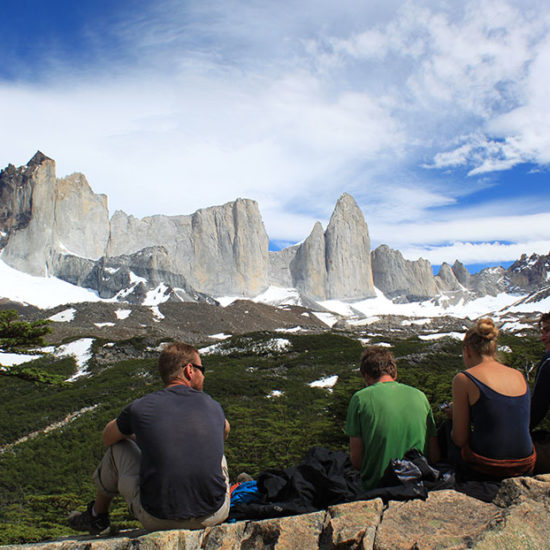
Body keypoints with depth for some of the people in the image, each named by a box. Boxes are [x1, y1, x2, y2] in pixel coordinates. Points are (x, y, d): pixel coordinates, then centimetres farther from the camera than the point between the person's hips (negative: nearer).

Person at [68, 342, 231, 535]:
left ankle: (97, 517, 40)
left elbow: (107, 438, 15)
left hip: (159, 520, -1)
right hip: (214, 516, 2)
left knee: (118, 447, 20)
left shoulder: (141, 407, -6)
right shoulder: (212, 406, 0)